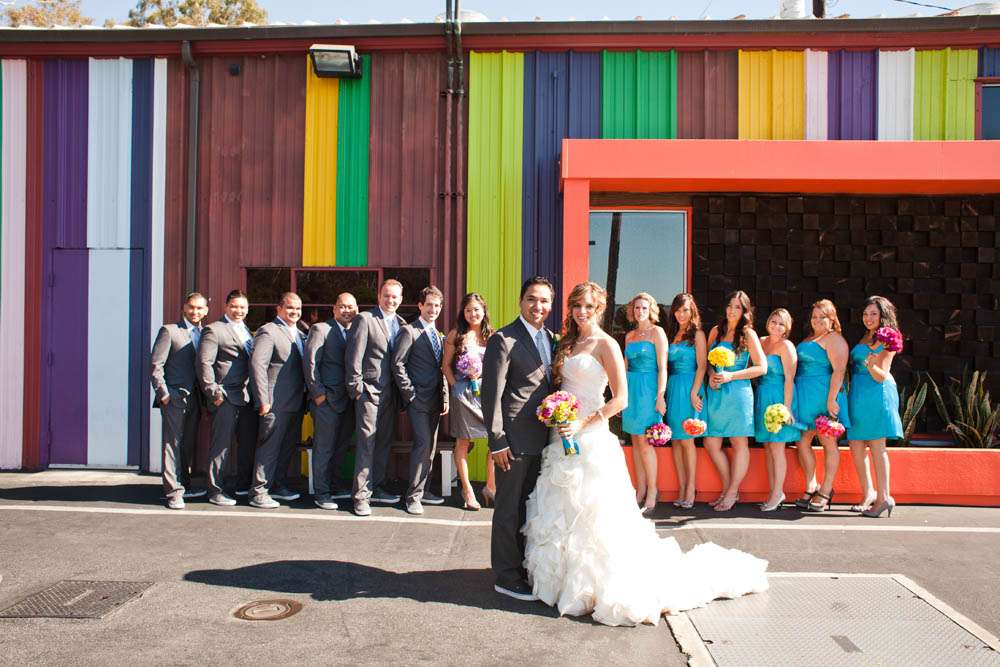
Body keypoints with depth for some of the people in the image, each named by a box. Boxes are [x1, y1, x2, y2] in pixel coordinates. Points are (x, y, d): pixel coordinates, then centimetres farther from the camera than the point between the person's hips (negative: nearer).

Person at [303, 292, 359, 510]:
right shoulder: (320, 329, -5)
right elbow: (310, 363, -9)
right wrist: (318, 393, -13)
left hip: (348, 400, 6)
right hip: (326, 399, -6)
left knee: (341, 445, 14)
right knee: (324, 447, 0)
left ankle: (329, 484, 28)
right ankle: (321, 492, 10)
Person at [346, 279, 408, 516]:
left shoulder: (401, 323, 12)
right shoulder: (365, 319, -5)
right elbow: (354, 356, -8)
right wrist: (356, 388, -11)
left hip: (390, 393, 6)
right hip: (370, 390, -6)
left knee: (384, 442, 12)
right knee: (367, 443, -5)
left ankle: (376, 488, 24)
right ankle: (361, 496, 1)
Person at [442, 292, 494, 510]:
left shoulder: (491, 335, 10)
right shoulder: (456, 335, 3)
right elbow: (446, 365, 4)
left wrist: (483, 374, -6)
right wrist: (456, 386, -6)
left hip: (488, 392, 3)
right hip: (463, 393, -2)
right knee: (463, 442, 4)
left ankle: (491, 487, 13)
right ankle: (467, 490, 17)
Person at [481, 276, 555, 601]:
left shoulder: (550, 338, 11)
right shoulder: (504, 339, -12)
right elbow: (491, 394, -15)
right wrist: (497, 441, -17)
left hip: (542, 438, 7)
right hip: (515, 439, -7)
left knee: (529, 506, 19)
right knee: (510, 509, 4)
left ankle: (523, 565, 34)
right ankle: (507, 577, 18)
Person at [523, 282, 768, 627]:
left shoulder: (605, 344, -8)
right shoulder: (567, 344, 12)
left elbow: (620, 398, -13)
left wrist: (582, 424, -19)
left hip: (591, 439, -7)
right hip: (563, 438, 7)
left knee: (592, 514, 0)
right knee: (563, 511, 12)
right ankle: (568, 580, 27)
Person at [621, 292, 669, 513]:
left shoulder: (657, 332, -3)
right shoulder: (629, 335, 14)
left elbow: (662, 367, -9)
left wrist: (660, 396, -15)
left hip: (648, 389, -6)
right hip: (631, 388, 6)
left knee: (643, 441, -6)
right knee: (636, 442, 7)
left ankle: (652, 490, 5)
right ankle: (641, 490, 14)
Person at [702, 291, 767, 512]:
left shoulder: (748, 334, -3)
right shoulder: (715, 331, 10)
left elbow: (762, 367, -7)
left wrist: (730, 376, -14)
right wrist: (711, 375, -5)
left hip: (738, 393, -5)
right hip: (715, 393, 5)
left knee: (739, 444, 3)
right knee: (711, 443, 5)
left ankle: (732, 493, 14)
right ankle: (727, 488, 21)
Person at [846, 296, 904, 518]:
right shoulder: (865, 338, 16)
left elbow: (882, 376, -14)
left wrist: (872, 365, -31)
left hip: (876, 394, -8)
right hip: (858, 395, 8)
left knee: (877, 447, -6)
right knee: (856, 447, 8)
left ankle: (883, 497, -1)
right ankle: (869, 493, 17)